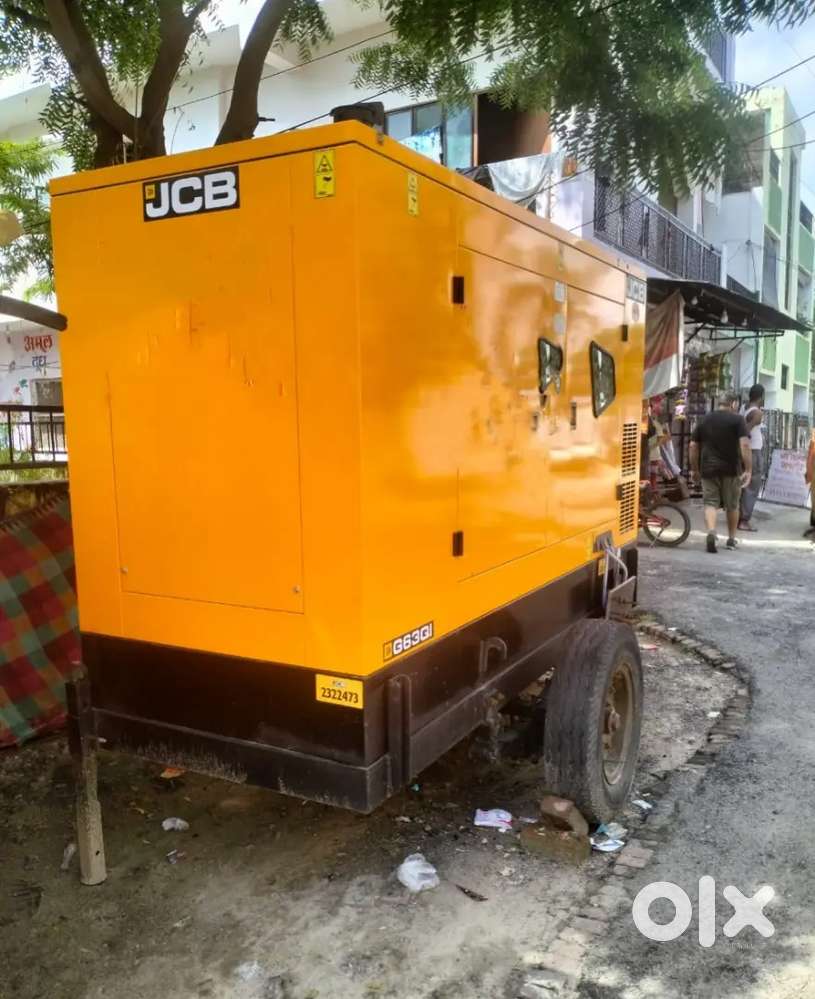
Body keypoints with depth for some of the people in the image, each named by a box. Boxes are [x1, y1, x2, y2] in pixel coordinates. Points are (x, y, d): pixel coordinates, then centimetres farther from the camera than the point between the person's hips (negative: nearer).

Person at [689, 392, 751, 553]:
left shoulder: (704, 420, 9)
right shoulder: (737, 419, -3)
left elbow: (693, 446, 9)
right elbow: (745, 444, -14)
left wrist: (694, 469, 17)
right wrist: (748, 470, -14)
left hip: (708, 469, 2)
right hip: (731, 470, -2)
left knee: (710, 503, 1)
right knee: (732, 505, 14)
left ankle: (711, 531, -24)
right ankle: (731, 539, 24)